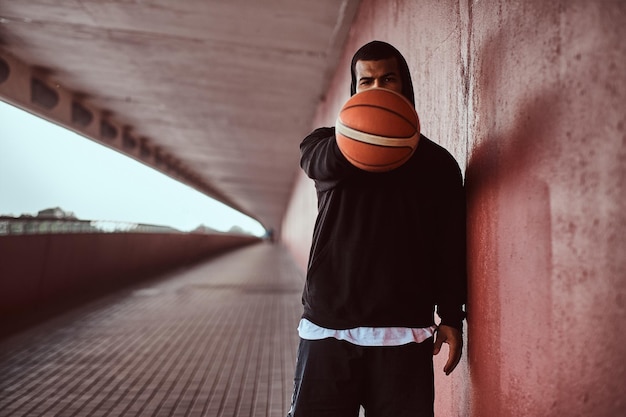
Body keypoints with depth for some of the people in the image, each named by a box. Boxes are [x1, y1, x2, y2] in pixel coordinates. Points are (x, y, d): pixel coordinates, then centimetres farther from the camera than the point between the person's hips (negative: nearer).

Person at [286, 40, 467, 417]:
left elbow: (450, 245, 7)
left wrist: (451, 315, 2)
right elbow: (327, 162, -16)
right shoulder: (326, 145, 9)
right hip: (328, 328, 1)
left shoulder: (437, 161, 9)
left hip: (404, 335, 0)